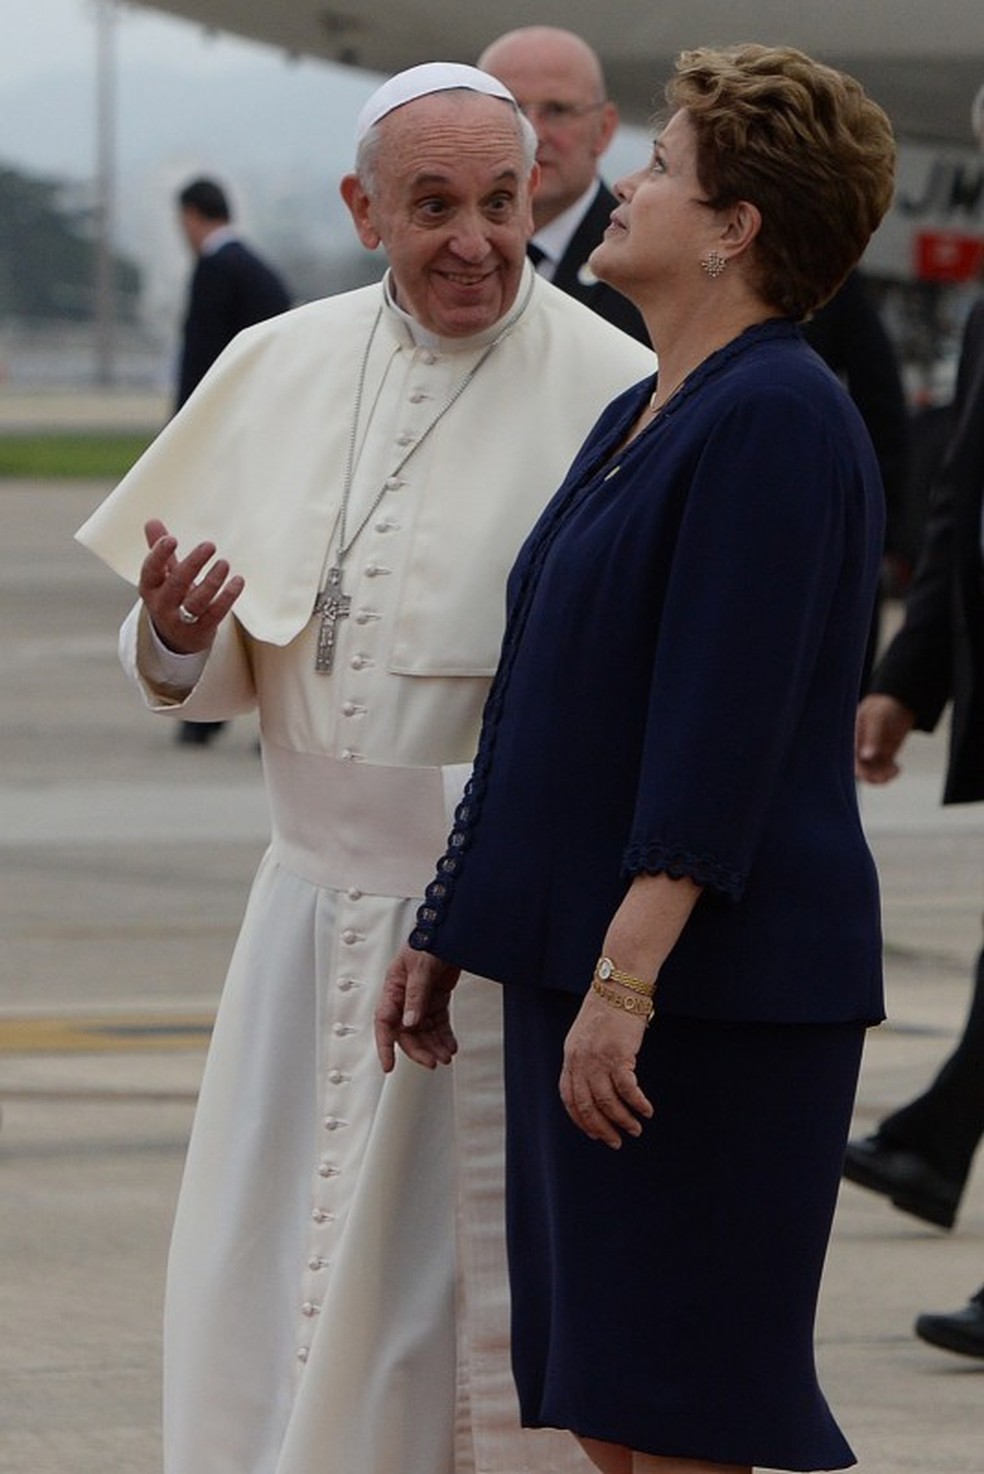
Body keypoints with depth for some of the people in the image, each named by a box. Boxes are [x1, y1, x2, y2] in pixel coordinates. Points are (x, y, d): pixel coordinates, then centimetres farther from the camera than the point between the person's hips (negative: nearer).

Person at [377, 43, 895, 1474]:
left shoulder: (776, 420, -15)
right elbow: (545, 710, 21)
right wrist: (447, 926, 21)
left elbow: (722, 733, -21)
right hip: (586, 959, 10)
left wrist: (626, 978, -24)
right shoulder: (641, 417, 16)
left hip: (712, 980, -10)